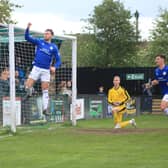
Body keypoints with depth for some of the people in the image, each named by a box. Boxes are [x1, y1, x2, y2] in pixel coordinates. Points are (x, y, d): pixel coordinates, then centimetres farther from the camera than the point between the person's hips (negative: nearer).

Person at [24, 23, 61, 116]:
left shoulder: (54, 47, 4)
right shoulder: (39, 42, 5)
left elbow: (58, 60, 3)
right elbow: (27, 37, -2)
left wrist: (54, 67, -17)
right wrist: (28, 28, -18)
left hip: (46, 70, 0)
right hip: (36, 68, 0)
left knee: (45, 91, 1)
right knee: (28, 86, -11)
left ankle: (45, 109, 7)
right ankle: (29, 94, 23)